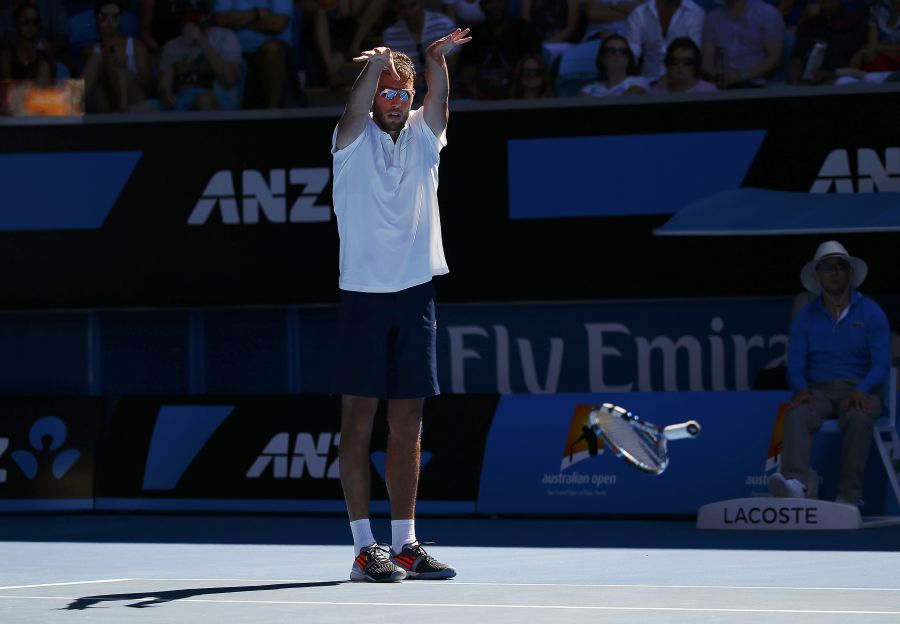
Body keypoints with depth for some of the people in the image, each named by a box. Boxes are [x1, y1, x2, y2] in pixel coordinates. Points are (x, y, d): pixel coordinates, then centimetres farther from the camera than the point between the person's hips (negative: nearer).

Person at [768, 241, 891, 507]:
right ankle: (795, 482, -57)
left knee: (858, 419, -38)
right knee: (797, 415, -34)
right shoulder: (805, 318, 11)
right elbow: (795, 366, 5)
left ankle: (848, 497, -40)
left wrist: (861, 392, -22)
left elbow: (881, 365, -3)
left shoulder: (871, 313, 4)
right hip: (819, 391, 2)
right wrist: (801, 390, -18)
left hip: (860, 391, -2)